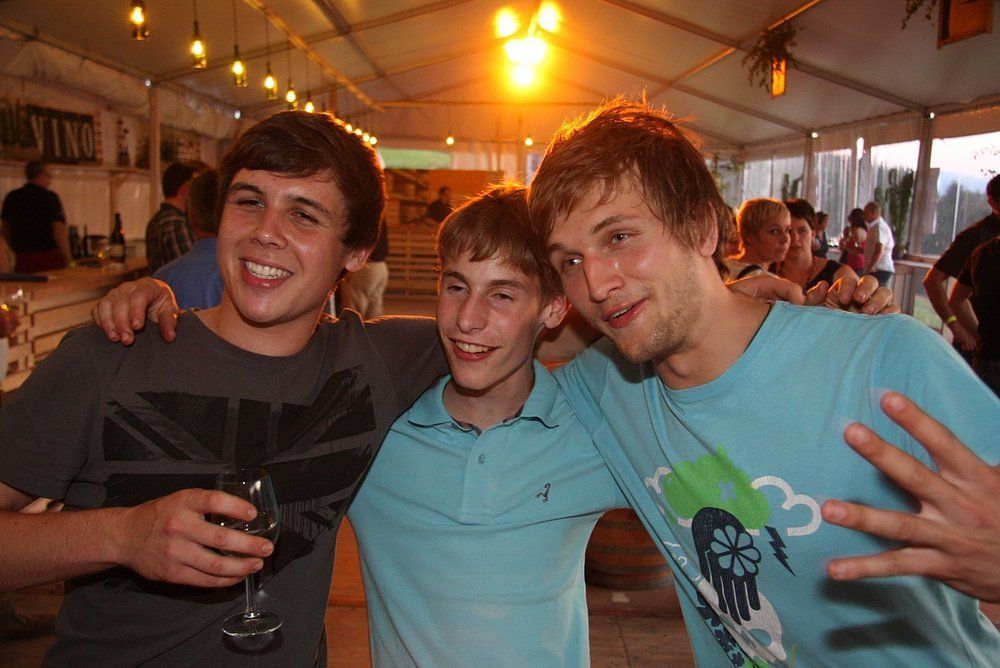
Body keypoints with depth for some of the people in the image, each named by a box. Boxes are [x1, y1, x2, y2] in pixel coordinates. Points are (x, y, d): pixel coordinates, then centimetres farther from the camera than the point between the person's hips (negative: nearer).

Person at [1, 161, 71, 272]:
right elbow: (59, 229, -14)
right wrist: (67, 257, -7)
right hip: (49, 257, -5)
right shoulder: (50, 197, -8)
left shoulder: (12, 197, 9)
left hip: (23, 258, 5)